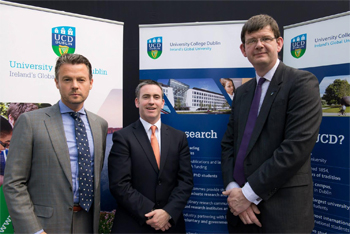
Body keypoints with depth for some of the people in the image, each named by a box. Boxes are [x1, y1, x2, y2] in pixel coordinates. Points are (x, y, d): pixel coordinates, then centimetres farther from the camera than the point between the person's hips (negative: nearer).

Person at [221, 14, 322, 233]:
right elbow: (228, 144, 9)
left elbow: (297, 147, -18)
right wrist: (233, 189, -7)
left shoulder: (302, 82, -8)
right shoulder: (242, 92, 11)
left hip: (282, 211, -6)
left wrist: (249, 193, -16)